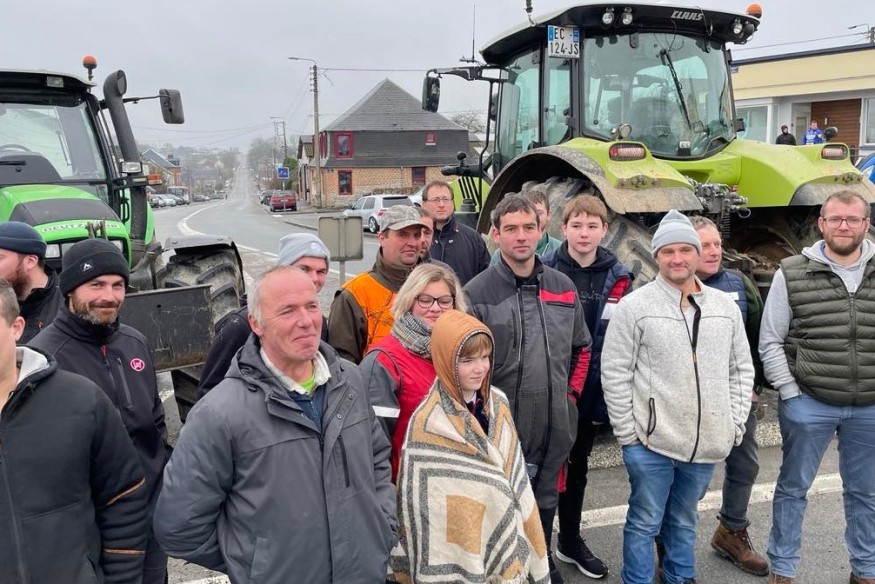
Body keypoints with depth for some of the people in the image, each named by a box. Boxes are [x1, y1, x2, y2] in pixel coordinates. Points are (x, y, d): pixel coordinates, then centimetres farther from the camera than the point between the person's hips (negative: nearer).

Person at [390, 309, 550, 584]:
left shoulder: (498, 403, -1)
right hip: (461, 554, -5)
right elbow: (425, 506, -15)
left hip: (506, 540, 5)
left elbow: (515, 477, 8)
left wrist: (525, 538, 10)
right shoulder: (429, 424, -20)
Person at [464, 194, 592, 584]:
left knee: (546, 503, 22)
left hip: (554, 428, 5)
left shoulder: (563, 288, 6)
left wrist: (571, 393, 8)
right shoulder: (477, 293, -10)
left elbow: (581, 348, 16)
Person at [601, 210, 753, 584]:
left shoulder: (726, 306, 5)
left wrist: (736, 424, 5)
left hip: (707, 442, 4)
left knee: (685, 520, 22)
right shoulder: (634, 306, -9)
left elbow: (742, 369, 11)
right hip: (650, 441, -4)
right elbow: (614, 372, -9)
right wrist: (627, 432, -10)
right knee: (644, 522, 9)